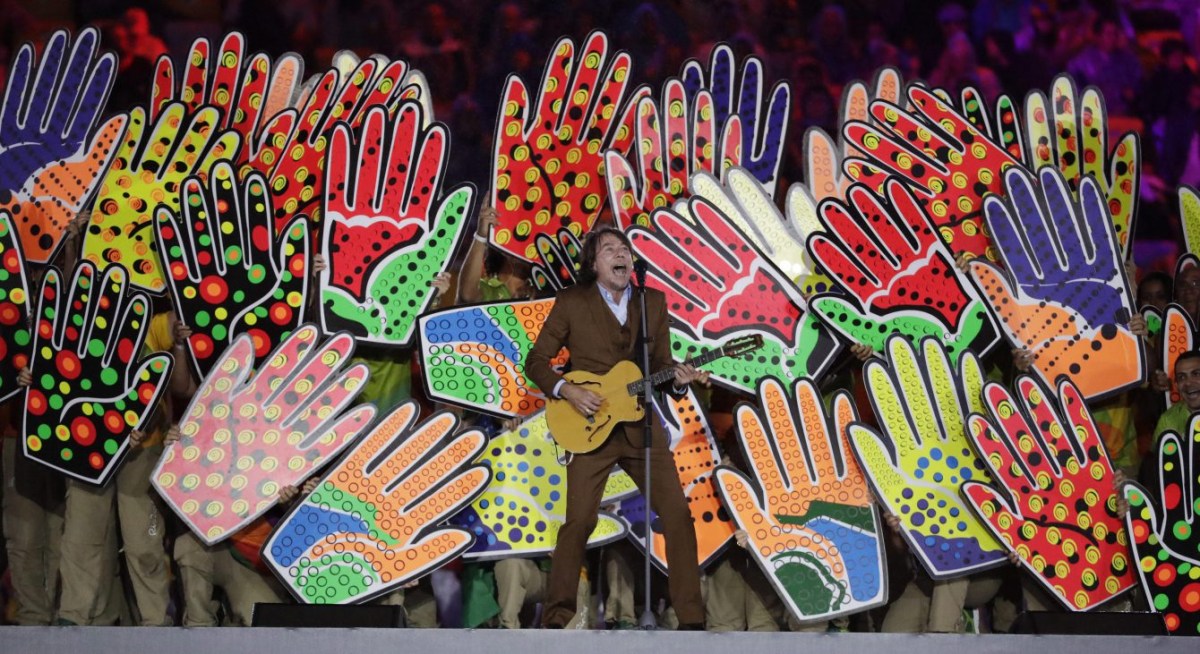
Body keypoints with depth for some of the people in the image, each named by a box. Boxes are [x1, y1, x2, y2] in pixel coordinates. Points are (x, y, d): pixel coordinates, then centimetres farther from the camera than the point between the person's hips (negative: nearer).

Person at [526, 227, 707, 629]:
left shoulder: (654, 302, 9)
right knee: (579, 522, -8)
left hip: (641, 425, 3)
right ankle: (556, 619, 5)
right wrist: (567, 391, -15)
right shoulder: (571, 303, -1)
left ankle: (692, 619, 4)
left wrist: (679, 378, -10)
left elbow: (661, 363, 12)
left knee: (678, 516, -3)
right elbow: (536, 362, 1)